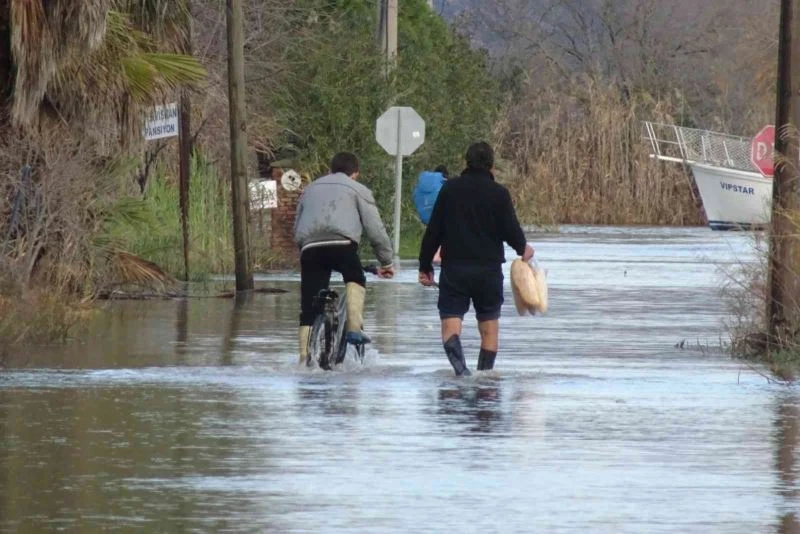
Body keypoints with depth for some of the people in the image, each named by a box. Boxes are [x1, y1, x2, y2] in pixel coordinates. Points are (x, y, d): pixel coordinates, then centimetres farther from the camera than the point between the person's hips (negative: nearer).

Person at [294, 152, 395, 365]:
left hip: (310, 248, 3)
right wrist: (386, 262, 22)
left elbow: (297, 230, 34)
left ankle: (304, 358, -2)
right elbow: (375, 230, 13)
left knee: (309, 306, 5)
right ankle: (354, 327, 4)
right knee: (355, 281, 24)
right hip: (341, 244, -3)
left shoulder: (310, 189, 33)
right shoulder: (358, 190, 19)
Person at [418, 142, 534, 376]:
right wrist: (523, 249, 20)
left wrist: (425, 265, 11)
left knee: (450, 322, -5)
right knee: (489, 325, 14)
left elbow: (433, 231, 3)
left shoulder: (450, 189, 2)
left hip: (453, 269, 0)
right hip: (489, 269, 0)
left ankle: (459, 363, -30)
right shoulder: (499, 193, -3)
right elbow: (512, 232, -3)